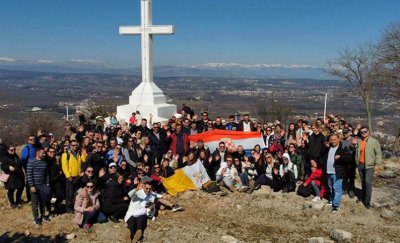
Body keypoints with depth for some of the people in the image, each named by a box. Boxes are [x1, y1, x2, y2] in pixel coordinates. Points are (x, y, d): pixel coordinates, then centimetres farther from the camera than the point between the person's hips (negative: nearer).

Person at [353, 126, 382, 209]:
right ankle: (363, 197, 29)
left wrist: (377, 164, -12)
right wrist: (354, 144, -3)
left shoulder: (374, 141, -5)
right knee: (363, 182, 16)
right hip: (360, 165, 5)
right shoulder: (358, 141, 8)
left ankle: (367, 202, -5)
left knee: (368, 183, -11)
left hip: (369, 165, -5)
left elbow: (378, 153, -6)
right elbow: (355, 151, 17)